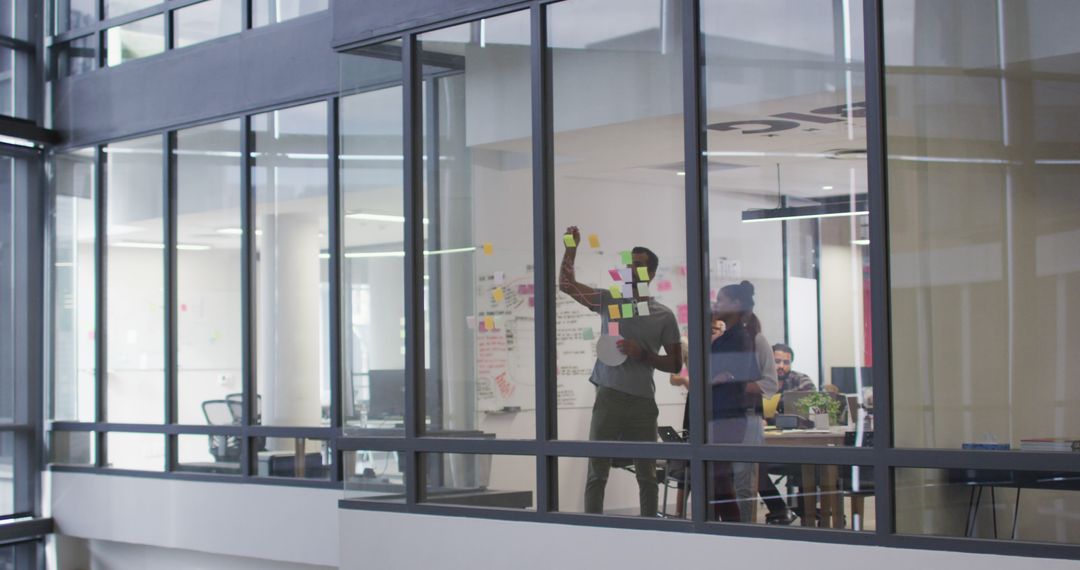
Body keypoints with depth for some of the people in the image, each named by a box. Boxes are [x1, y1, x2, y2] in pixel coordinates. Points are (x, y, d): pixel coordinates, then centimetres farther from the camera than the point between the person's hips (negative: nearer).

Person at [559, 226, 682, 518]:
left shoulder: (664, 316, 5)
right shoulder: (608, 301, 8)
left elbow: (675, 364, 5)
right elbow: (566, 284, 2)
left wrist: (642, 354, -9)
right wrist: (571, 248, -7)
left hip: (643, 403, 0)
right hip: (608, 398, 0)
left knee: (646, 475, 7)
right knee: (597, 472, -1)